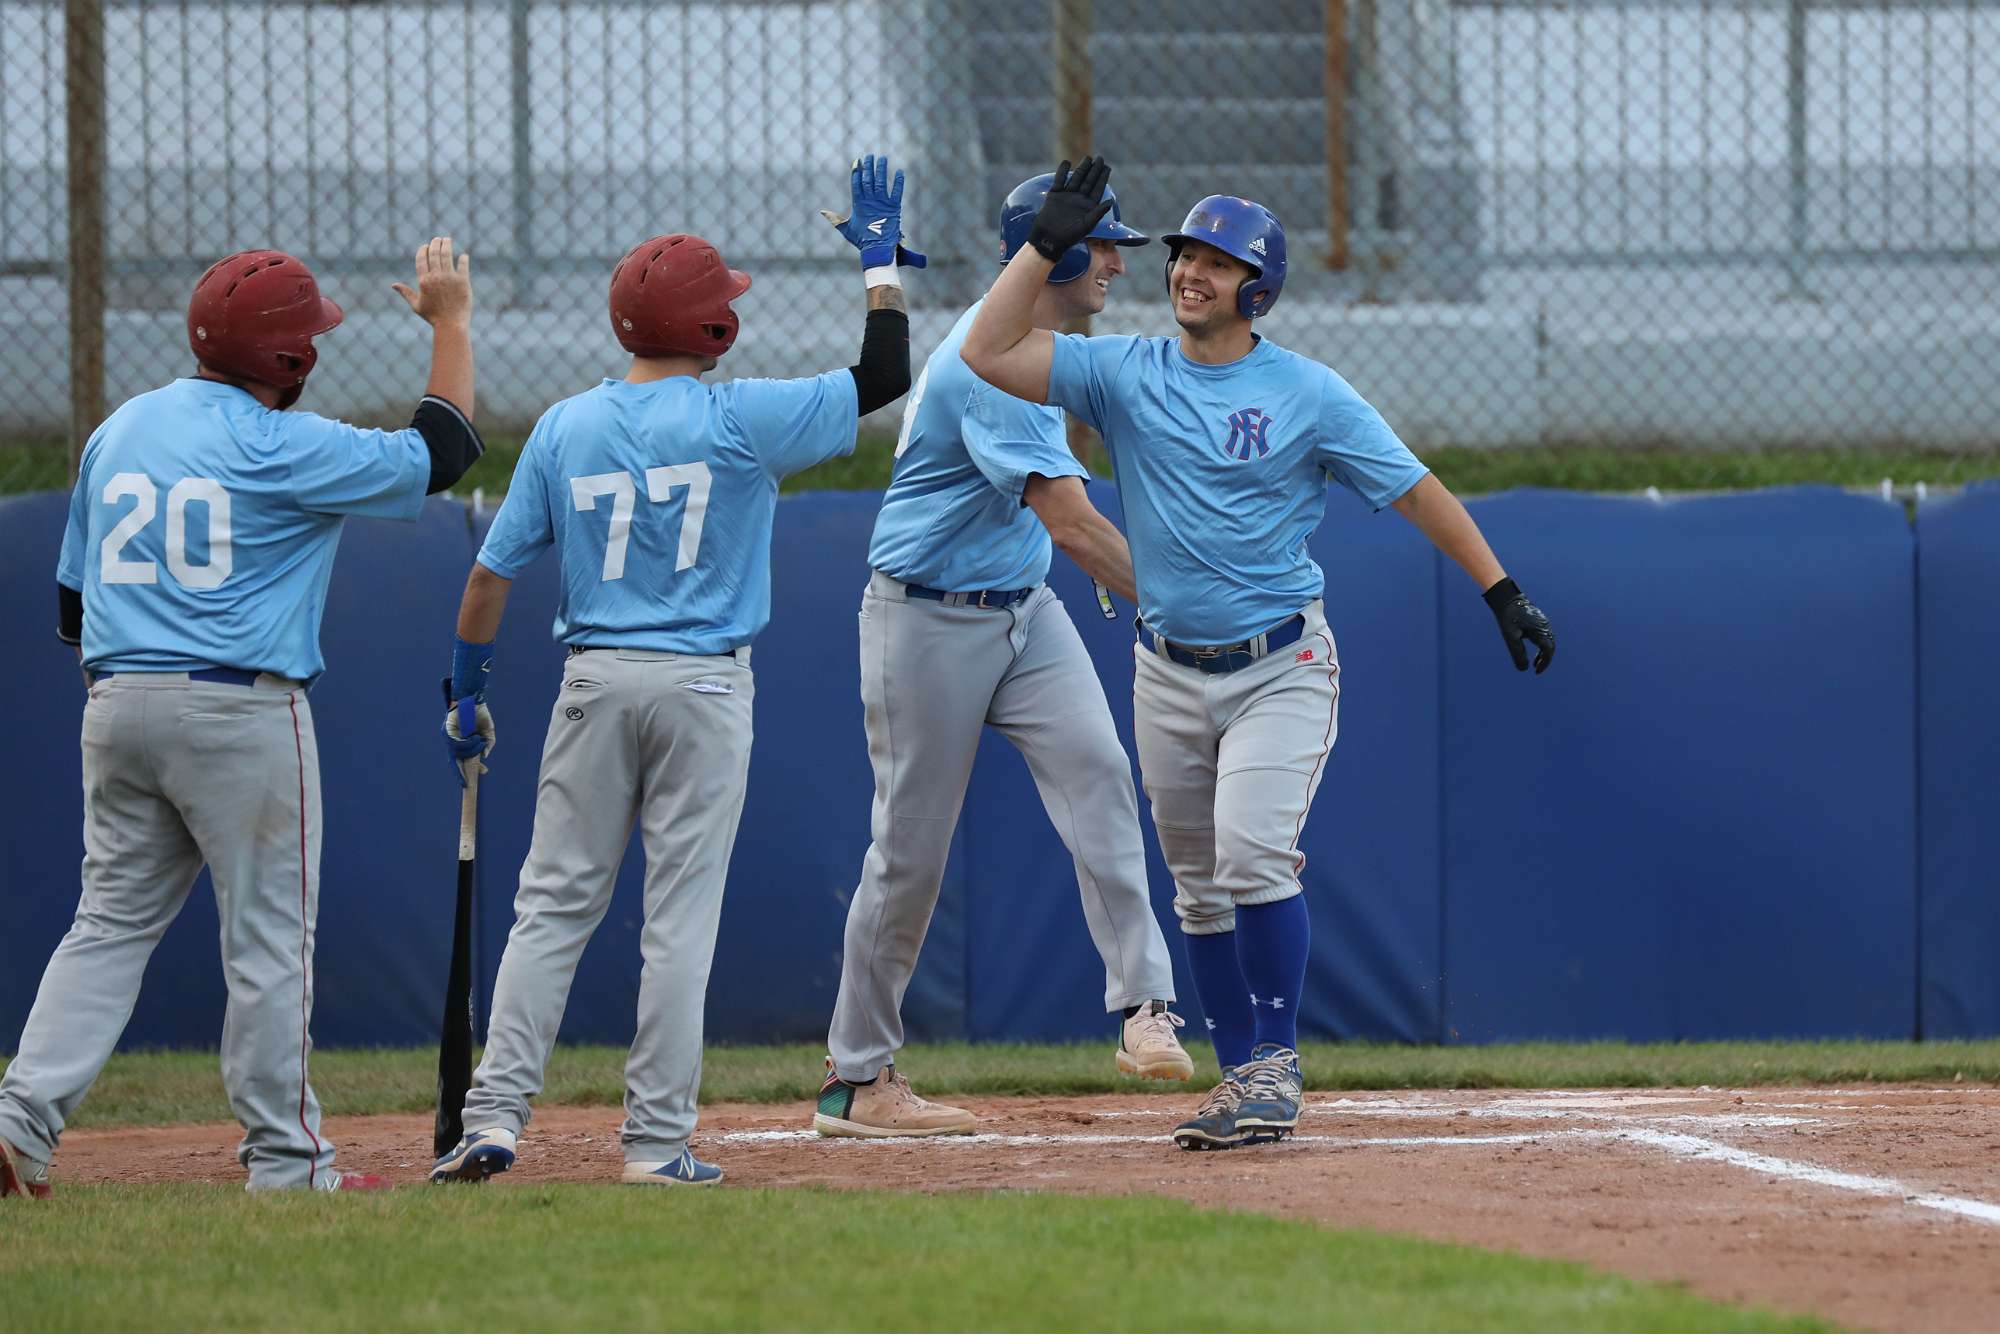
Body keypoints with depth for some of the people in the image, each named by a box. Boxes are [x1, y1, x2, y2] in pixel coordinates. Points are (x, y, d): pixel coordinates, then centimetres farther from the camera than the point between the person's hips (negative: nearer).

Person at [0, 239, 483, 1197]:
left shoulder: (116, 432, 11)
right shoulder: (283, 448, -11)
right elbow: (437, 453, -1)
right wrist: (451, 323, 9)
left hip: (116, 705, 6)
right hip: (241, 708, -6)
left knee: (111, 923, 10)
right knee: (268, 937, 2)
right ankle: (281, 1155, 5)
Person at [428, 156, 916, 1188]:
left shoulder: (565, 428, 1)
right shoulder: (738, 421, -8)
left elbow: (494, 569, 3)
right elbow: (884, 376, -2)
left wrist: (466, 690, 12)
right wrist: (882, 261, 11)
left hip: (596, 679, 2)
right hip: (704, 687, -2)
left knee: (553, 904, 6)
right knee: (680, 917, 1)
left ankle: (494, 1117, -2)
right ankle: (657, 1141, 0)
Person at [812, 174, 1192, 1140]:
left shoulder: (1033, 343, 9)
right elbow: (1071, 522, -29)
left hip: (1024, 611, 8)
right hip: (927, 619, -8)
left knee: (1096, 772, -16)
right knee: (912, 848, -1)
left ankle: (1143, 1006, -25)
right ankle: (857, 1080, 9)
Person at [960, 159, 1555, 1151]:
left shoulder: (1309, 395, -4)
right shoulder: (1124, 373, 3)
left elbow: (1418, 493, 0)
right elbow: (988, 354, -6)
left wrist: (1502, 592, -4)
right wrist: (1047, 244, -9)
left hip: (1281, 667, -4)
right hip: (1169, 673, 4)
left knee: (1253, 854, -20)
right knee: (1199, 886, 8)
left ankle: (1276, 1062, -10)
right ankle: (1240, 1080, 16)